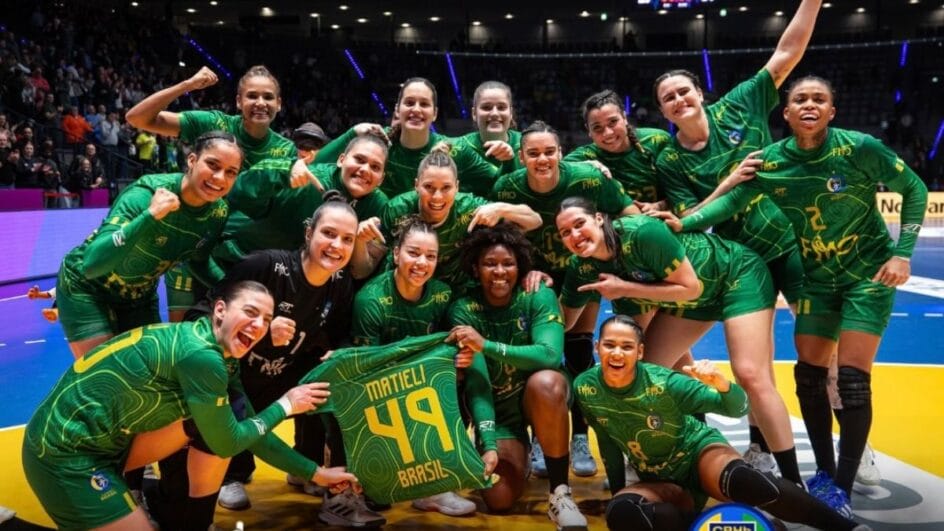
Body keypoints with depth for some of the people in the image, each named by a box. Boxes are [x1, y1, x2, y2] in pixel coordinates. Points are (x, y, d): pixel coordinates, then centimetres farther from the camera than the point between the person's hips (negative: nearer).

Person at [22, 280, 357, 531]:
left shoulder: (215, 355, 5)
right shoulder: (202, 356, -23)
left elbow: (247, 431, 11)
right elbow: (228, 443, -13)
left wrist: (314, 472, 14)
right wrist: (285, 405, -2)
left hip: (106, 440, 9)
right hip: (64, 451, -9)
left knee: (214, 424, 2)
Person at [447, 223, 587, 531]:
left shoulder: (539, 296, -16)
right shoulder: (463, 310, -14)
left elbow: (550, 355, -31)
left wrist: (485, 345, -41)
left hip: (543, 400, -1)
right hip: (498, 409, 1)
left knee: (545, 381, -36)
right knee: (500, 499, -16)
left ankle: (560, 493, -20)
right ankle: (520, 455, 21)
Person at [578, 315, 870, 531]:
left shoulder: (662, 383, -22)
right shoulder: (585, 388, -13)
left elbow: (737, 409, -19)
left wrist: (721, 384, -40)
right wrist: (617, 491, 11)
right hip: (661, 480, 3)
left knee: (739, 480, -39)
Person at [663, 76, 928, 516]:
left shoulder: (859, 148, -16)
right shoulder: (771, 160, -8)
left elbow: (914, 190, -6)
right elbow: (732, 199, -17)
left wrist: (903, 253, -14)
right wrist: (683, 223, -33)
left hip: (868, 273, -4)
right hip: (817, 278, 4)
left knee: (851, 378, -10)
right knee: (809, 375, 4)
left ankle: (844, 490, 2)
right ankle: (824, 474, 23)